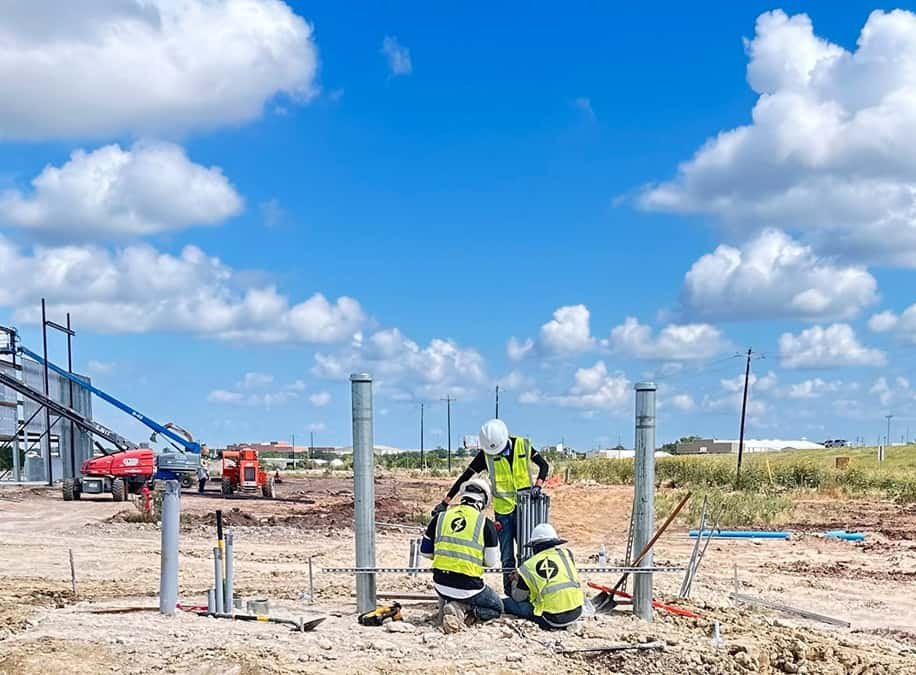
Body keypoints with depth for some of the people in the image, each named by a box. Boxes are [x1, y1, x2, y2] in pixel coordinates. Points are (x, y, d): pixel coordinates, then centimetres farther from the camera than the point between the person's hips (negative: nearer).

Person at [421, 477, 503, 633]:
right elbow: (492, 562, -3)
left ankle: (447, 604, 4)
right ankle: (464, 609, -9)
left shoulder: (440, 517, 3)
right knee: (497, 608, 19)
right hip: (469, 587, -5)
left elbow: (425, 551, 9)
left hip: (441, 584, 5)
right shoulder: (486, 524, -6)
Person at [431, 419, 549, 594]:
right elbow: (465, 477, -5)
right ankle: (509, 592, 8)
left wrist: (537, 485, -16)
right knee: (507, 558, 2)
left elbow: (543, 465, 2)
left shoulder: (522, 446, -5)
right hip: (503, 511, 0)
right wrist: (445, 502, -8)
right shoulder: (485, 454, -7)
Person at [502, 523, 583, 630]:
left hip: (553, 619, -4)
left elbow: (518, 597, 9)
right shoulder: (566, 554, 5)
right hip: (576, 612, 4)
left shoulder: (528, 567, -2)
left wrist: (516, 582, 32)